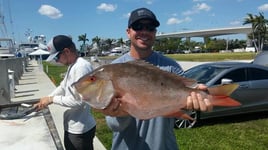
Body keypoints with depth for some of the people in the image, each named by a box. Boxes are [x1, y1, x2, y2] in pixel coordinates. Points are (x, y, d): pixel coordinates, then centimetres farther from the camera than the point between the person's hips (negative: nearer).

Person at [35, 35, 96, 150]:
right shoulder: (71, 66, 8)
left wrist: (52, 99, -16)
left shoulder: (82, 66, -23)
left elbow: (78, 100, -28)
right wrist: (45, 100, 10)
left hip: (80, 130, -9)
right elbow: (62, 87, 20)